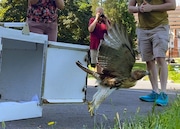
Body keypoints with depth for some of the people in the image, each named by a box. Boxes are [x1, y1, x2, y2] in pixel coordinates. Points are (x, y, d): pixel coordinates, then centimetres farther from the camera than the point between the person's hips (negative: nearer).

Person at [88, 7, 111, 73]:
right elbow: (90, 30, -11)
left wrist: (106, 21, -6)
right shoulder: (92, 20, 7)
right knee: (97, 64, 2)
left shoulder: (106, 21, 10)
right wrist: (96, 19, -9)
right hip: (94, 45, -1)